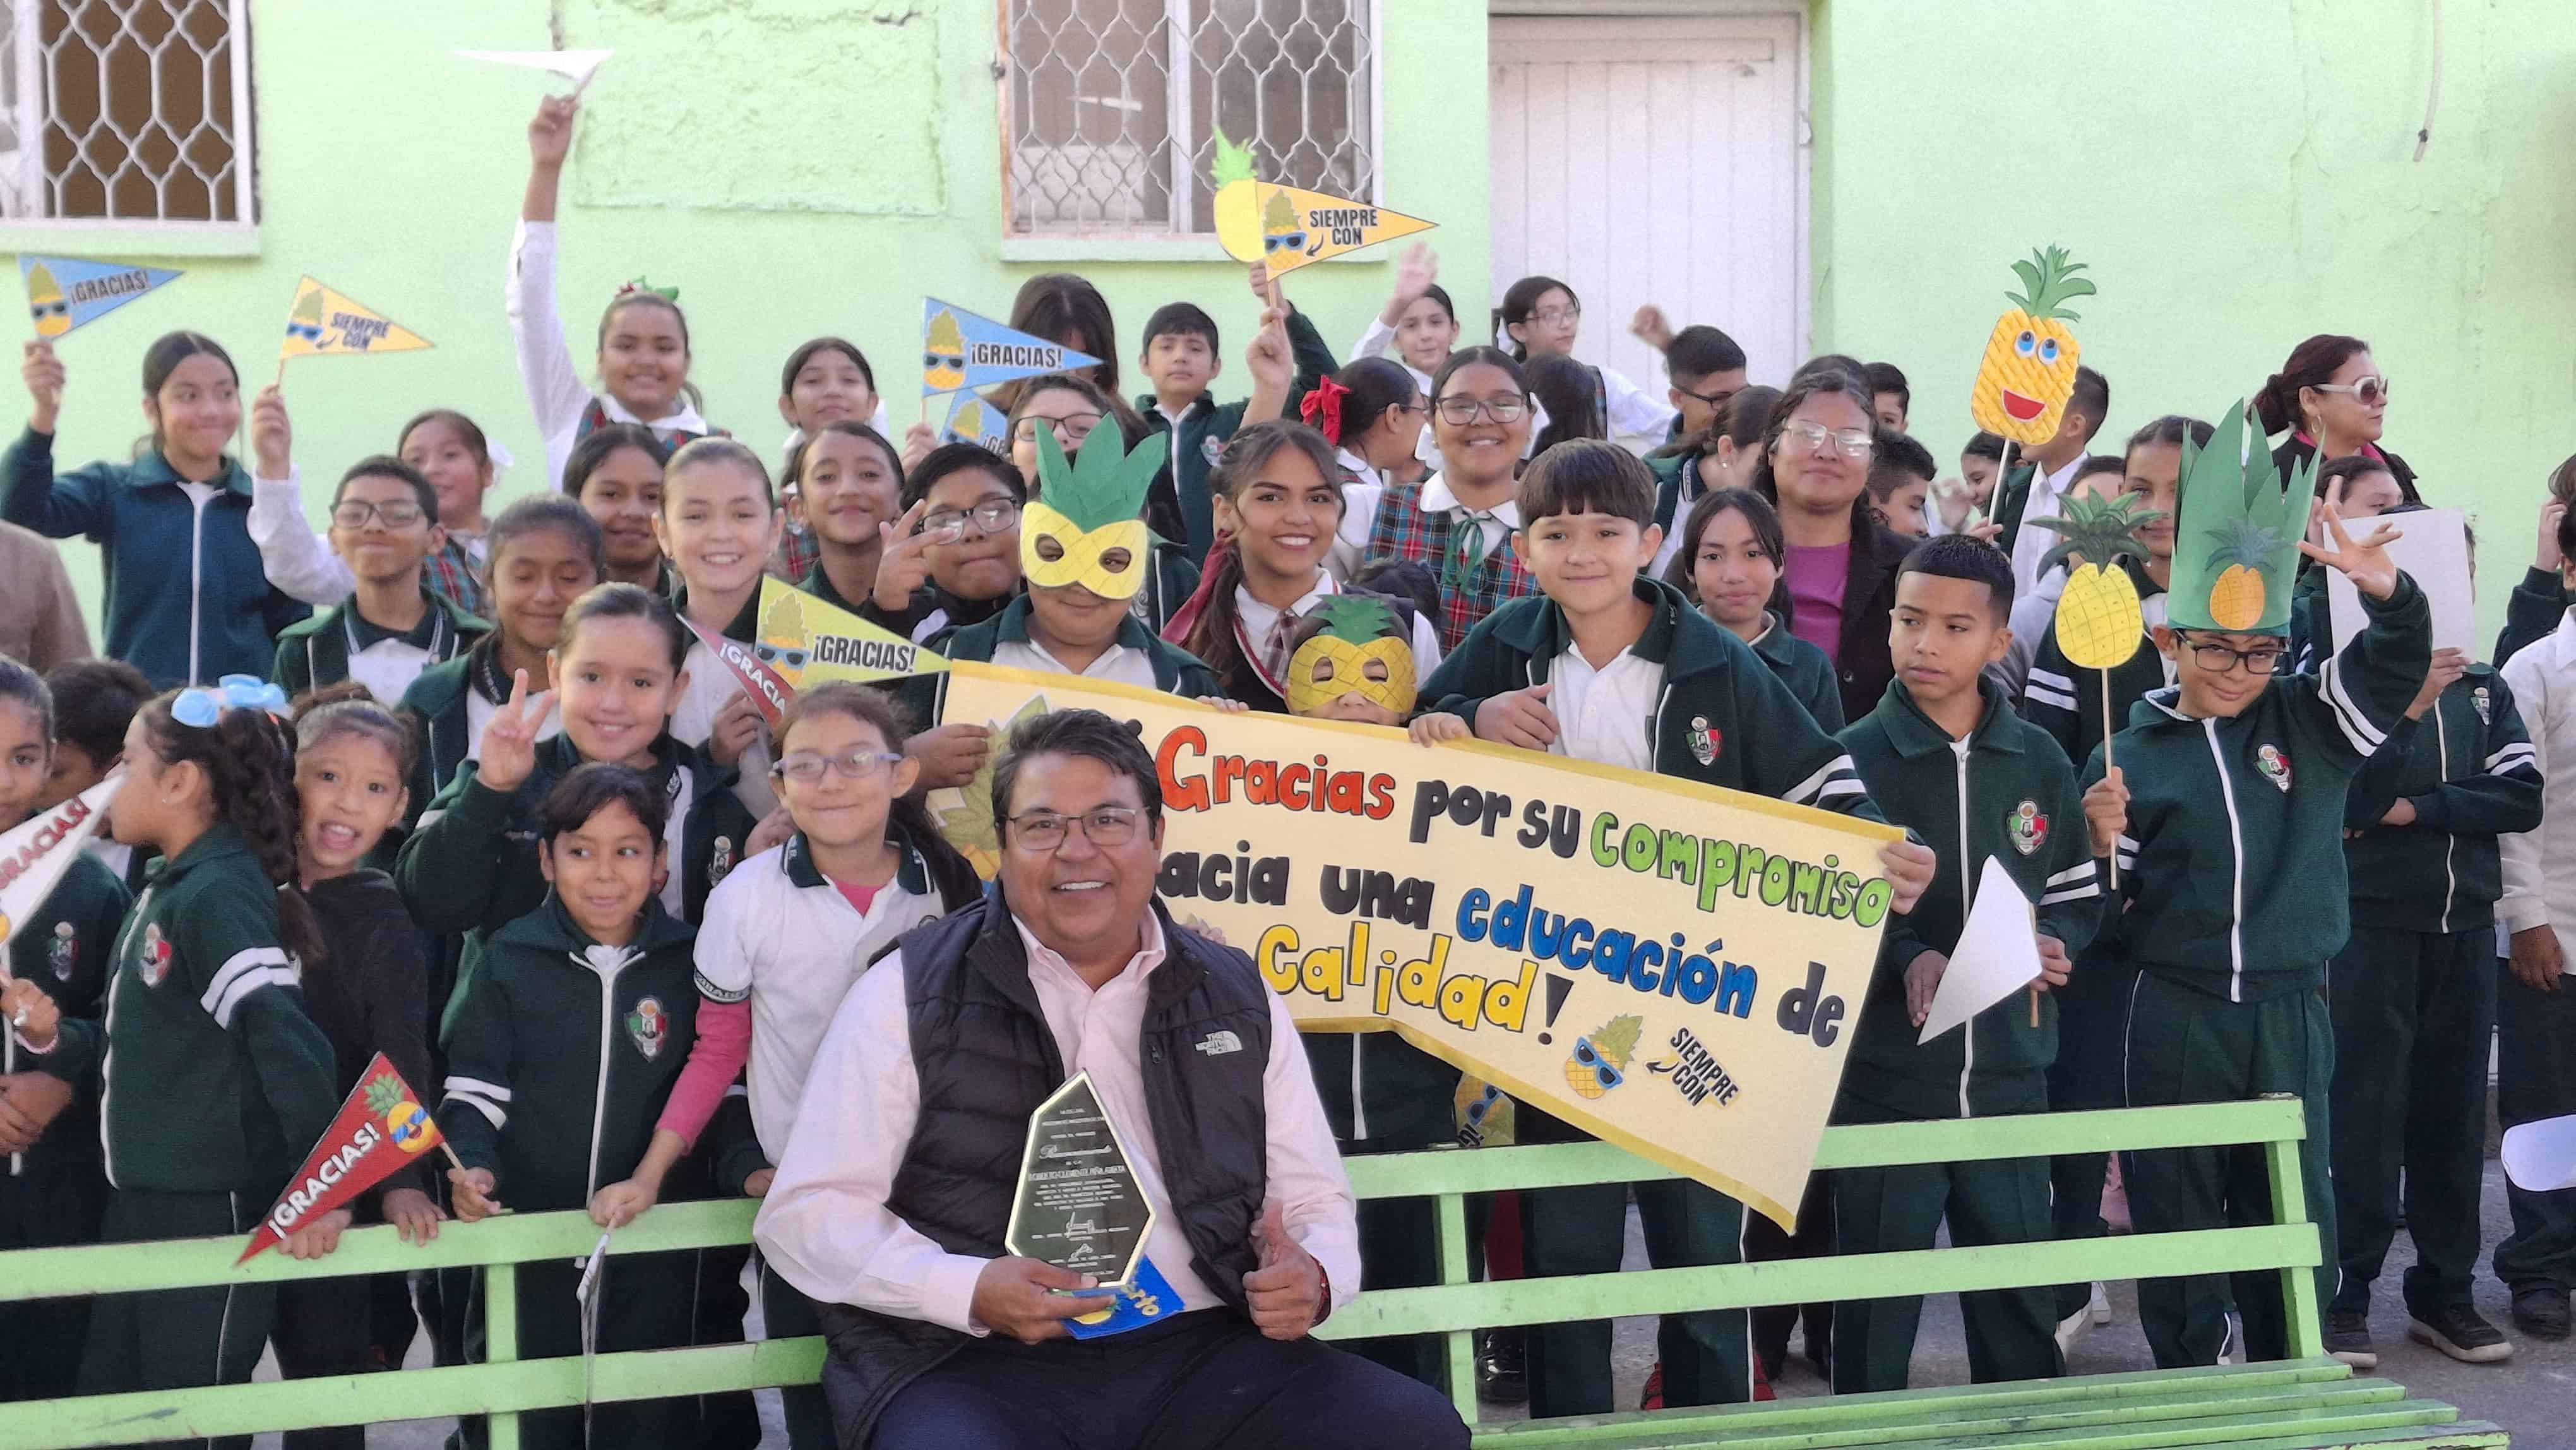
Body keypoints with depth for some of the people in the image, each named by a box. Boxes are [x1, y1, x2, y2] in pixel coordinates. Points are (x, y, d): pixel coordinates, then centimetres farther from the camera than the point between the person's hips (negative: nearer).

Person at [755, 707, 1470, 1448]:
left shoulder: (1239, 1000, 14)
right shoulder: (913, 995, 2)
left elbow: (1313, 1199, 19)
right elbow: (808, 1212, -1)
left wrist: (1315, 1278, -6)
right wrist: (969, 1290, -17)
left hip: (1197, 1352, 4)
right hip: (975, 1363, -3)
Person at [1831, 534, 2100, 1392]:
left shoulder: (2039, 763, 7)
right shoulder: (1852, 759, -4)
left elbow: (2078, 897, 14)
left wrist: (2051, 947, -7)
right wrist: (1903, 960, -21)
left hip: (2010, 1074, 3)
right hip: (1885, 1074, -3)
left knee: (2021, 1298, 12)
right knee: (1876, 1308, 5)